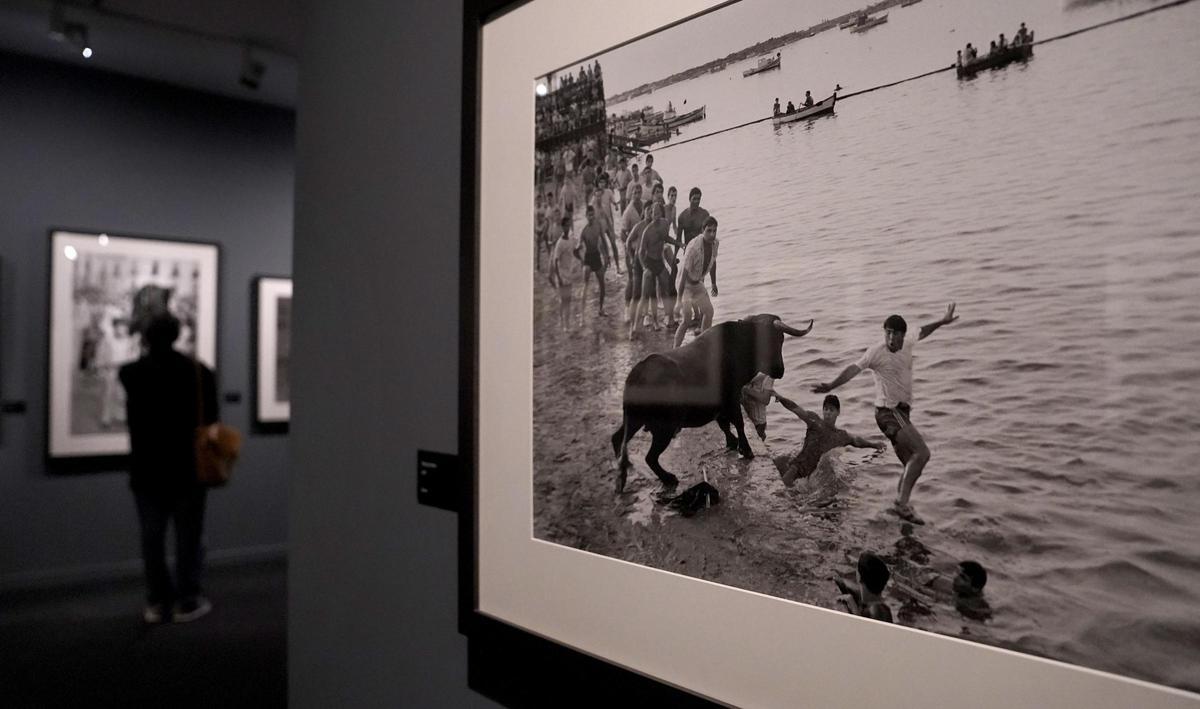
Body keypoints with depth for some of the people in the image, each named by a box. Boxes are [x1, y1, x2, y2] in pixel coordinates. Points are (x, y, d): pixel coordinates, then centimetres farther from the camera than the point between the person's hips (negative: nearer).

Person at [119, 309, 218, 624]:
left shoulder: (130, 373, -4)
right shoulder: (199, 372, -7)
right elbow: (210, 418, -5)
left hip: (146, 471, 1)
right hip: (188, 470, -1)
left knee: (152, 538, 10)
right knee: (188, 536, 7)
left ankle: (157, 602, 16)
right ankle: (187, 601, 11)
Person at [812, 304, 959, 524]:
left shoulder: (907, 346, 8)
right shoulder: (876, 352, -13)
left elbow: (921, 333, 30)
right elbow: (853, 369, -25)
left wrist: (942, 321, 39)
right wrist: (831, 386, -39)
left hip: (902, 413, 8)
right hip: (888, 412, -8)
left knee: (911, 466, 10)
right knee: (922, 453, -22)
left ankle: (901, 506, 20)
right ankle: (902, 502, -21)